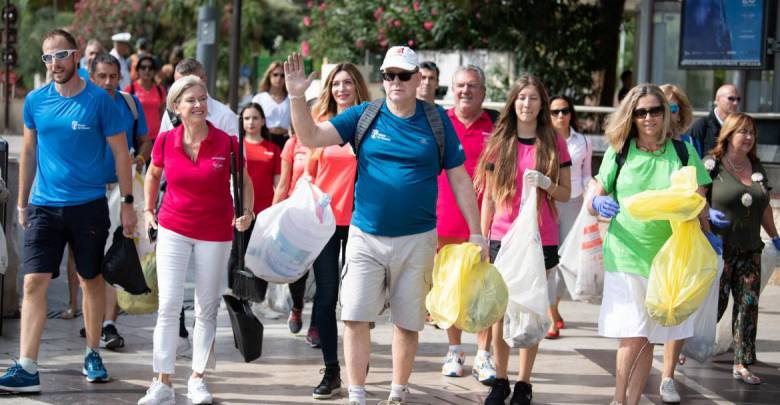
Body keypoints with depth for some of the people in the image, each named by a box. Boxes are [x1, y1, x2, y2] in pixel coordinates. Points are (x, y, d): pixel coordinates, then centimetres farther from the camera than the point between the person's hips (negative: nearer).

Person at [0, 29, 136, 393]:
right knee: (34, 283, -9)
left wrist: (127, 202, -4)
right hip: (44, 207, 2)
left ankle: (92, 355, 29)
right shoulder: (35, 100, 3)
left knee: (91, 280, 12)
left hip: (89, 205, -1)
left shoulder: (98, 100, -6)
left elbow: (120, 152, -1)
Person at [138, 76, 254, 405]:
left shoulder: (227, 143, -11)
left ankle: (197, 379, 22)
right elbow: (153, 174, 15)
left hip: (215, 234, 0)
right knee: (168, 304, -6)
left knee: (207, 309, 8)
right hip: (173, 229, 0)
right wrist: (149, 211, 13)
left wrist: (247, 211, -11)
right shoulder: (166, 141, -7)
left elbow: (244, 181, 4)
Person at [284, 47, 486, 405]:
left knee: (407, 322, 9)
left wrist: (476, 232, 1)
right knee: (355, 317, -6)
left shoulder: (436, 120, 1)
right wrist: (297, 96, -21)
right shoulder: (364, 116, 1)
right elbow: (310, 137, -6)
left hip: (417, 239, 0)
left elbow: (459, 179, 4)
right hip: (366, 237, 0)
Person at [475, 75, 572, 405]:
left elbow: (566, 194, 6)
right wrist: (482, 239, 5)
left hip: (541, 239, -1)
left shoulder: (553, 142, 3)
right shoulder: (499, 142, 6)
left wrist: (545, 183, -15)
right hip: (502, 238, 1)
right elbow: (488, 196, 9)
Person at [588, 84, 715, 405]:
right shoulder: (618, 152, 3)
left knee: (647, 340, 7)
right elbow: (593, 203, 9)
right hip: (626, 255, -1)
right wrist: (598, 204, -14)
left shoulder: (683, 153, 3)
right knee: (632, 337, -9)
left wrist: (707, 235, -11)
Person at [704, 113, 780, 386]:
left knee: (749, 305, 1)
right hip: (719, 248, -5)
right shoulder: (711, 165, -5)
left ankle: (742, 365, 6)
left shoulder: (757, 168, 12)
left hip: (750, 250, 5)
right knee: (714, 304, -4)